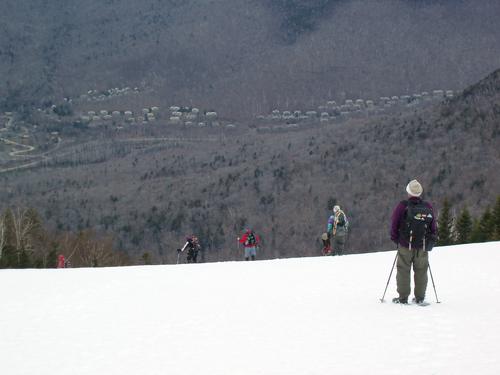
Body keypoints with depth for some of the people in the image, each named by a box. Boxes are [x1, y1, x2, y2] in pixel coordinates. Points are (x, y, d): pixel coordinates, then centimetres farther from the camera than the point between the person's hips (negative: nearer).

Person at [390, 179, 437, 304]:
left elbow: (394, 224, -5)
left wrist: (396, 239, 8)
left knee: (403, 270, 5)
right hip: (423, 246, 2)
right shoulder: (428, 207, 0)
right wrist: (431, 242, 17)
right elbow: (433, 227, 6)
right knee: (421, 271, 11)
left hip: (405, 246, -2)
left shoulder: (402, 206, -9)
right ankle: (420, 297, 13)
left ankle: (403, 297, 5)